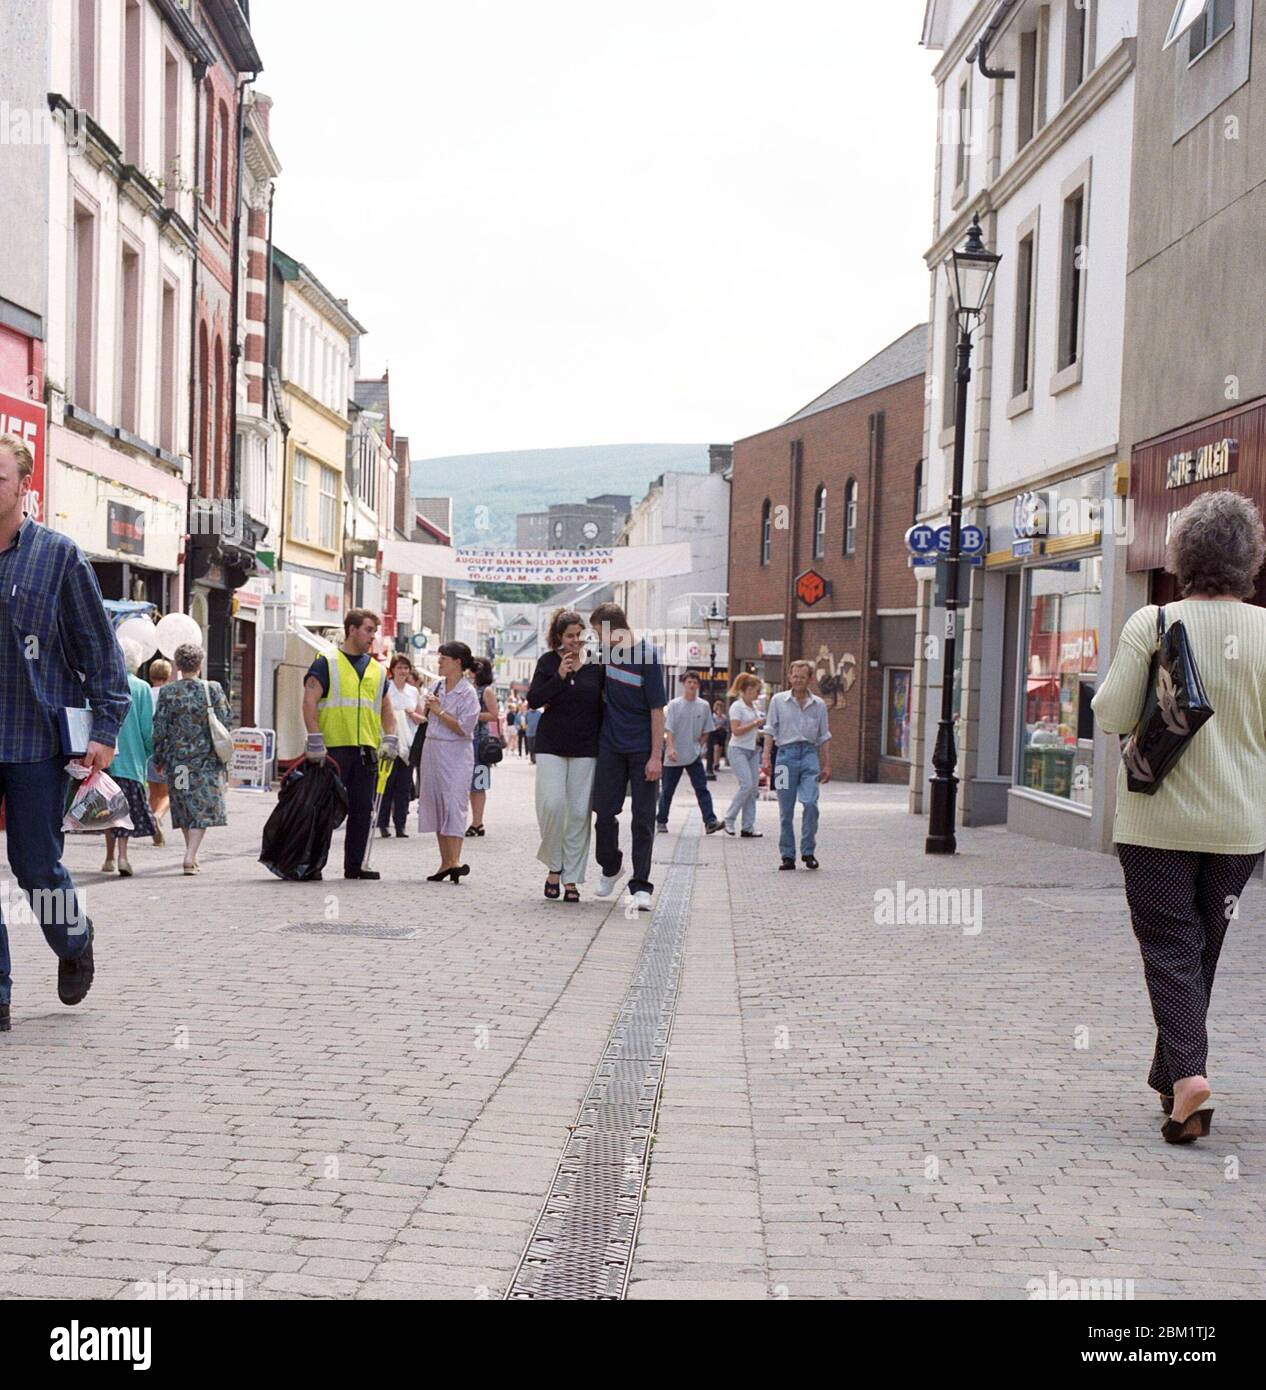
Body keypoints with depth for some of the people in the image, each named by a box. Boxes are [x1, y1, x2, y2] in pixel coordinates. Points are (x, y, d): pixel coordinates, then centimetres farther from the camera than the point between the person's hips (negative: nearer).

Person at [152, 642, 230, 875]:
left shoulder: (168, 691, -3)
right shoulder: (213, 689, -6)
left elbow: (160, 728, -1)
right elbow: (225, 722, -5)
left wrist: (158, 759, 9)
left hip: (177, 758, 2)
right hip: (206, 759, -2)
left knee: (184, 809, 14)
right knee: (203, 808, 0)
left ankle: (192, 855, 21)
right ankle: (190, 856, -13)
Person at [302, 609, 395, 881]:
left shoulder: (377, 669, 17)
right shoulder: (327, 663, -1)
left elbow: (386, 708, 21)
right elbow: (309, 702, -7)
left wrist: (389, 739, 7)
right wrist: (315, 741, -14)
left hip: (366, 749, 6)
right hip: (333, 748, -5)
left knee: (362, 810, 6)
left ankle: (355, 865, 13)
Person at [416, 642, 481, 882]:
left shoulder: (468, 693, -9)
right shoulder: (436, 686, 10)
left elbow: (463, 728, -16)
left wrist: (439, 711, -13)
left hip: (456, 753, -7)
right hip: (432, 749, 7)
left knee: (453, 804, -14)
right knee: (435, 804, 7)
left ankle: (455, 861, -19)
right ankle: (445, 862, 12)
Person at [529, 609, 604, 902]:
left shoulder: (595, 665, 4)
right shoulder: (548, 662, 3)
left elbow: (602, 706, 9)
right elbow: (534, 700, -4)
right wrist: (559, 676, -15)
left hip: (585, 747, 1)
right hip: (551, 745, -1)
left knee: (579, 812, 0)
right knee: (552, 804, -14)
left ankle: (571, 879, 7)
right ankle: (554, 866, 7)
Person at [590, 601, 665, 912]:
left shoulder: (647, 656, -15)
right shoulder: (606, 649, 1)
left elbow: (657, 710, -14)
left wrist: (656, 756, -16)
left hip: (642, 749, -5)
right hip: (611, 745, 5)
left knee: (643, 817, -2)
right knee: (604, 811, 7)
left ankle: (640, 886, 2)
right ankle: (610, 868, 30)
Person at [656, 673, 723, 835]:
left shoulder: (703, 706, 3)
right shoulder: (674, 705, -3)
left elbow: (706, 731, 11)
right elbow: (669, 729, -9)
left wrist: (699, 746, 1)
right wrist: (670, 748, -22)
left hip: (694, 756, 1)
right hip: (674, 756, -1)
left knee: (701, 788, -10)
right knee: (667, 791, 8)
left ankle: (710, 821, -18)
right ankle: (662, 821, 22)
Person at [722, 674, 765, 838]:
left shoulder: (753, 706, 14)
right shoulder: (737, 707, -10)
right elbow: (736, 731, -17)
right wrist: (755, 723, -17)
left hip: (753, 750, 8)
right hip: (739, 750, -8)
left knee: (754, 787, 3)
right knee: (746, 784, -18)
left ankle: (748, 827, 6)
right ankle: (729, 820, -4)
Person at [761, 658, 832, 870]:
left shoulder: (819, 704, 10)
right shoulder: (778, 700, 7)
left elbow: (824, 737, 14)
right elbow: (770, 731, 5)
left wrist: (827, 765, 10)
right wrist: (766, 757, -4)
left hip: (809, 754, 0)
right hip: (786, 753, 0)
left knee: (810, 803, -15)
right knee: (786, 810, 1)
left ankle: (808, 851, -4)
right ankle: (787, 856, 8)